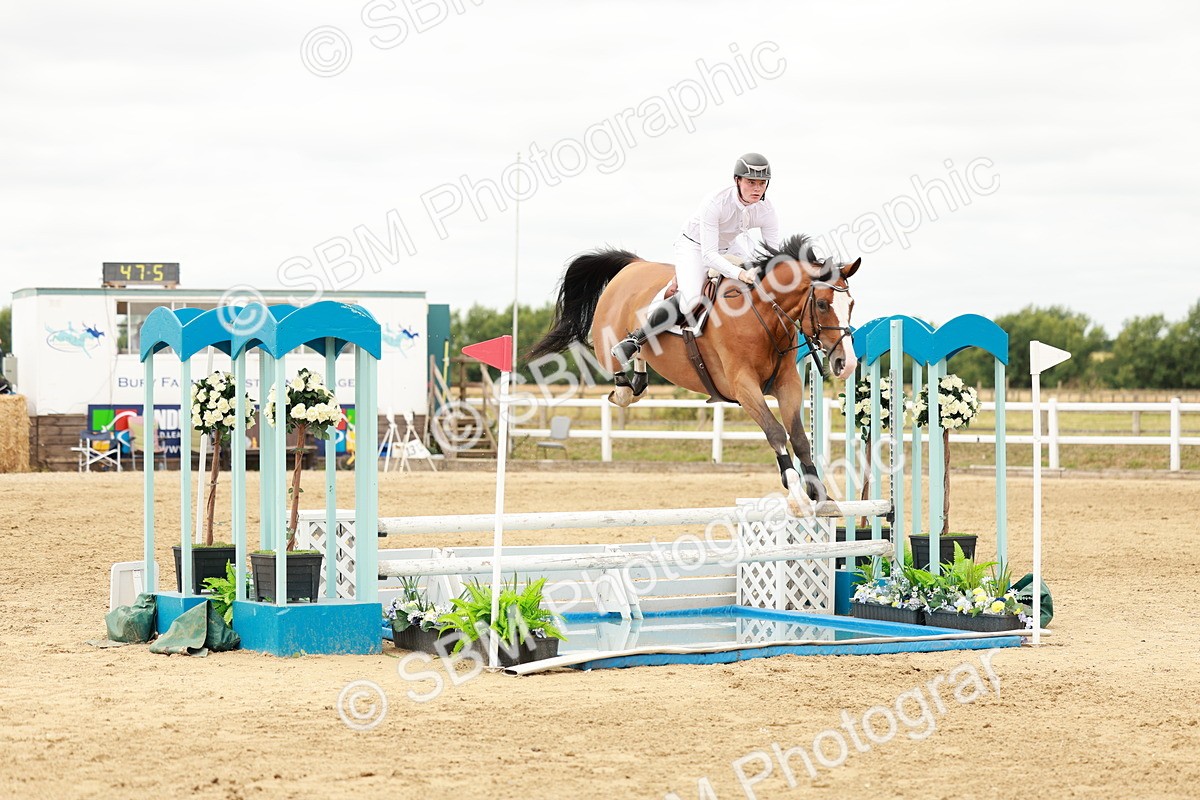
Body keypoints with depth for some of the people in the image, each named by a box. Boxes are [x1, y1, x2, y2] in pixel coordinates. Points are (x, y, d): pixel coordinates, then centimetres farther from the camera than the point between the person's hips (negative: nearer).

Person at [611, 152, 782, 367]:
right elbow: (709, 256, -38)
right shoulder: (715, 203, -36)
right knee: (690, 301, -28)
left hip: (729, 247, 6)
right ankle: (634, 341, -15)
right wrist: (739, 273, -53)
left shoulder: (766, 210, -21)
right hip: (694, 246, -6)